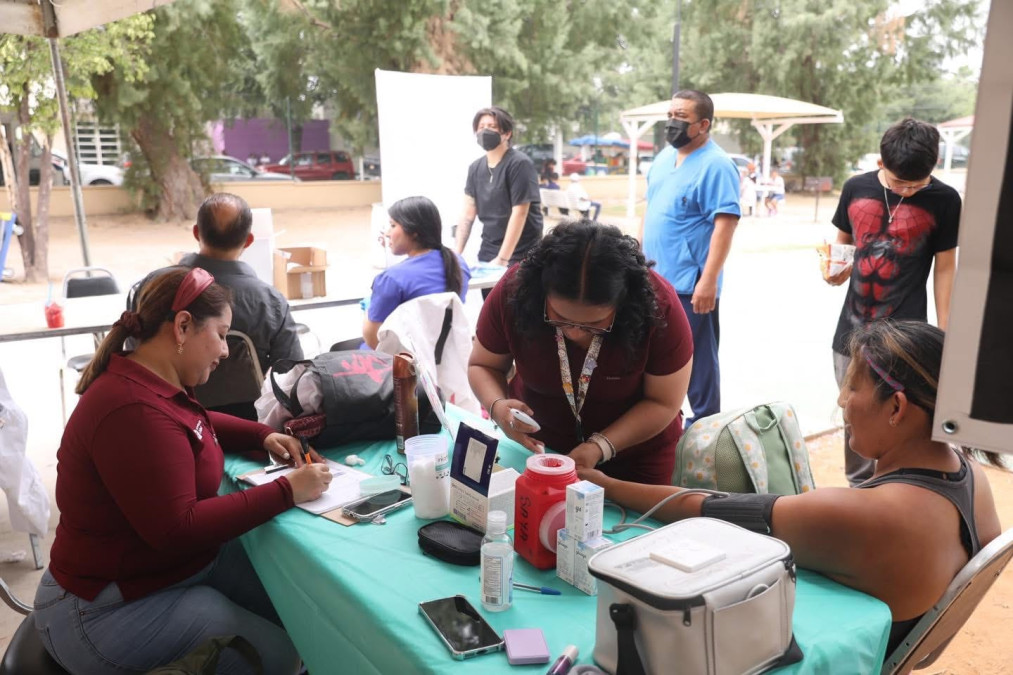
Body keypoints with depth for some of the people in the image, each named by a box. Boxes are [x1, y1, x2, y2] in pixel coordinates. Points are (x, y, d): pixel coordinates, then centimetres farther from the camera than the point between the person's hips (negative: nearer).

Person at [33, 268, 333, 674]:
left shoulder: (149, 382, 2)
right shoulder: (134, 412, -31)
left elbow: (195, 424, 23)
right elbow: (178, 530, -31)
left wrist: (262, 435, 5)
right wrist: (286, 492, -28)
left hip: (176, 560, 10)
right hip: (111, 609, -10)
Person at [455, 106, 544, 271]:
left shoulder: (519, 164, -12)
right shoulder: (475, 167, 7)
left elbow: (519, 214, -18)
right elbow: (468, 214, 7)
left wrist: (502, 259, -21)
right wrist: (457, 253, -3)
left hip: (520, 256, -6)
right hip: (487, 252, 6)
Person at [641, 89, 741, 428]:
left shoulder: (715, 165, -13)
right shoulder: (664, 157, 12)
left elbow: (725, 224, -19)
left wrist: (709, 281, -25)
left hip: (691, 284, -8)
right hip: (655, 279, 8)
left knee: (697, 359, 3)